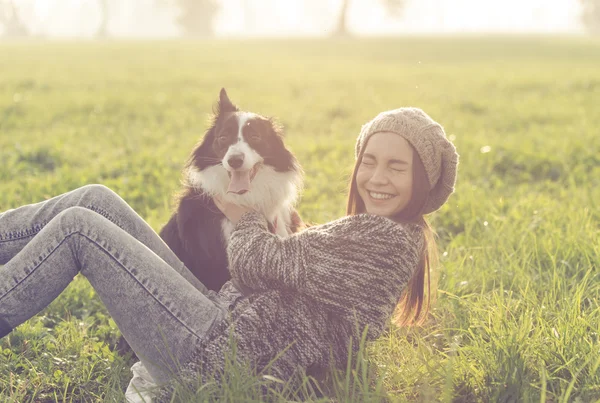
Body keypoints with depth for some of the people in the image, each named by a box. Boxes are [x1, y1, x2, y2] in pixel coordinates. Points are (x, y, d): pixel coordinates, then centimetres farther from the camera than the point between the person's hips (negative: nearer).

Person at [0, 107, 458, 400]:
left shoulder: (392, 238, -15)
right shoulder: (374, 233, 15)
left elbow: (260, 263, -13)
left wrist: (245, 218, 7)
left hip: (225, 354, -9)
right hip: (225, 319, 9)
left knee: (78, 227, -7)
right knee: (95, 200, 4)